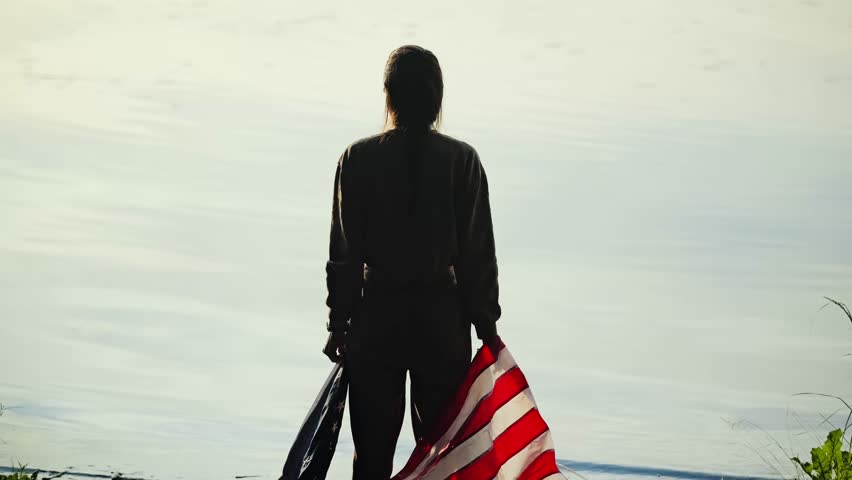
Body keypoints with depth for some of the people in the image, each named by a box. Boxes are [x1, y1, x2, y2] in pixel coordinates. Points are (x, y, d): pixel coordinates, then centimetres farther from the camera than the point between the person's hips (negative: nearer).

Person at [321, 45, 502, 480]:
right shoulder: (461, 159, -6)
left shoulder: (359, 158, -6)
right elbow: (478, 250, -4)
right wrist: (486, 321, 5)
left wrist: (339, 322, 4)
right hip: (443, 315, 0)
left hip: (377, 315, 0)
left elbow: (345, 250, -4)